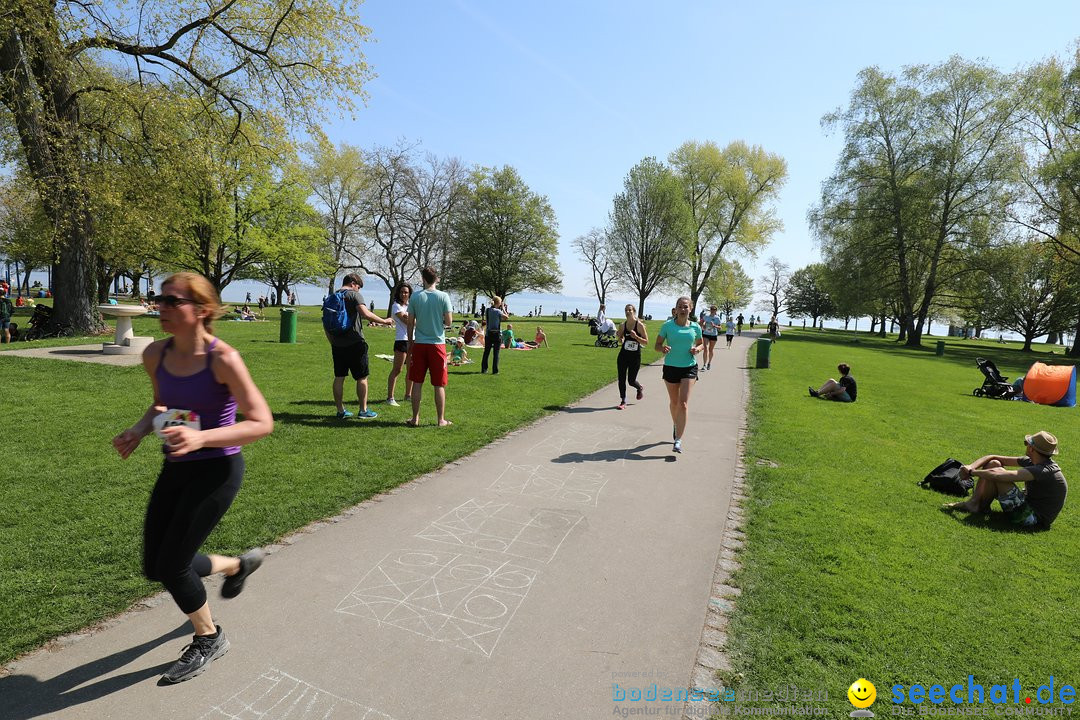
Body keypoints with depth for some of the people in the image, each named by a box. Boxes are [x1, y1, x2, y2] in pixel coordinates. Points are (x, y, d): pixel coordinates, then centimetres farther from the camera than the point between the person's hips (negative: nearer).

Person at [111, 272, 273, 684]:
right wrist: (138, 431, -3)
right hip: (175, 468, 7)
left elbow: (262, 423, -21)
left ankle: (209, 639, 29)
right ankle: (239, 564, 42)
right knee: (155, 567, 13)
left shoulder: (223, 359, -21)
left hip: (217, 470, -7)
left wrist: (203, 438, -33)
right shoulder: (155, 355, -2)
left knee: (170, 565, 0)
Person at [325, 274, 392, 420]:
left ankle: (341, 411, 16)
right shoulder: (354, 295, -8)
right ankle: (363, 410, 10)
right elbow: (366, 314, -24)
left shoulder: (331, 298, 13)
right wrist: (384, 321, -14)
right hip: (354, 343, -6)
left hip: (337, 345, 7)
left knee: (339, 377, 11)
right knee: (362, 377, 5)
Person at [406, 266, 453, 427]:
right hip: (438, 344, -2)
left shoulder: (415, 297, 1)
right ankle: (441, 420, 11)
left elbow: (410, 323, 3)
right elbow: (449, 322, -6)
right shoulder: (443, 296, -5)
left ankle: (415, 418, 14)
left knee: (417, 383, 9)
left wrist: (410, 343, 14)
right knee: (439, 385, 5)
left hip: (419, 344, 2)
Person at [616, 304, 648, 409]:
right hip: (623, 355, 3)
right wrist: (619, 338, -8)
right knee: (621, 379, 0)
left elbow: (646, 341, -8)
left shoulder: (639, 325, -9)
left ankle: (640, 388, 38)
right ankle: (623, 401, 13)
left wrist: (636, 337, -22)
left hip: (635, 356, -3)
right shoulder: (622, 326, 2)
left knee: (631, 380, 3)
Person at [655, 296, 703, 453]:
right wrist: (663, 349, -22)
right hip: (671, 367, 1)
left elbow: (700, 344, 16)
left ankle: (678, 440, -8)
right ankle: (676, 426, 45)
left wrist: (697, 349, -7)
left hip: (689, 368, -1)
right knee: (674, 402, 16)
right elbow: (657, 345, 0)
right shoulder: (667, 325, -4)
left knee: (683, 404, -11)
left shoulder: (695, 327, 0)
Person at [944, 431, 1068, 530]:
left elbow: (998, 475, -34)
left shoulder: (1044, 471, -26)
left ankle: (981, 507, -1)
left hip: (1034, 520, -9)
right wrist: (971, 467, -13)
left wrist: (972, 472, -20)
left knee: (997, 472, -22)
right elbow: (994, 458, 2)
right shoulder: (1032, 462, 1)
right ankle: (973, 502, -3)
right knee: (993, 463, 1)